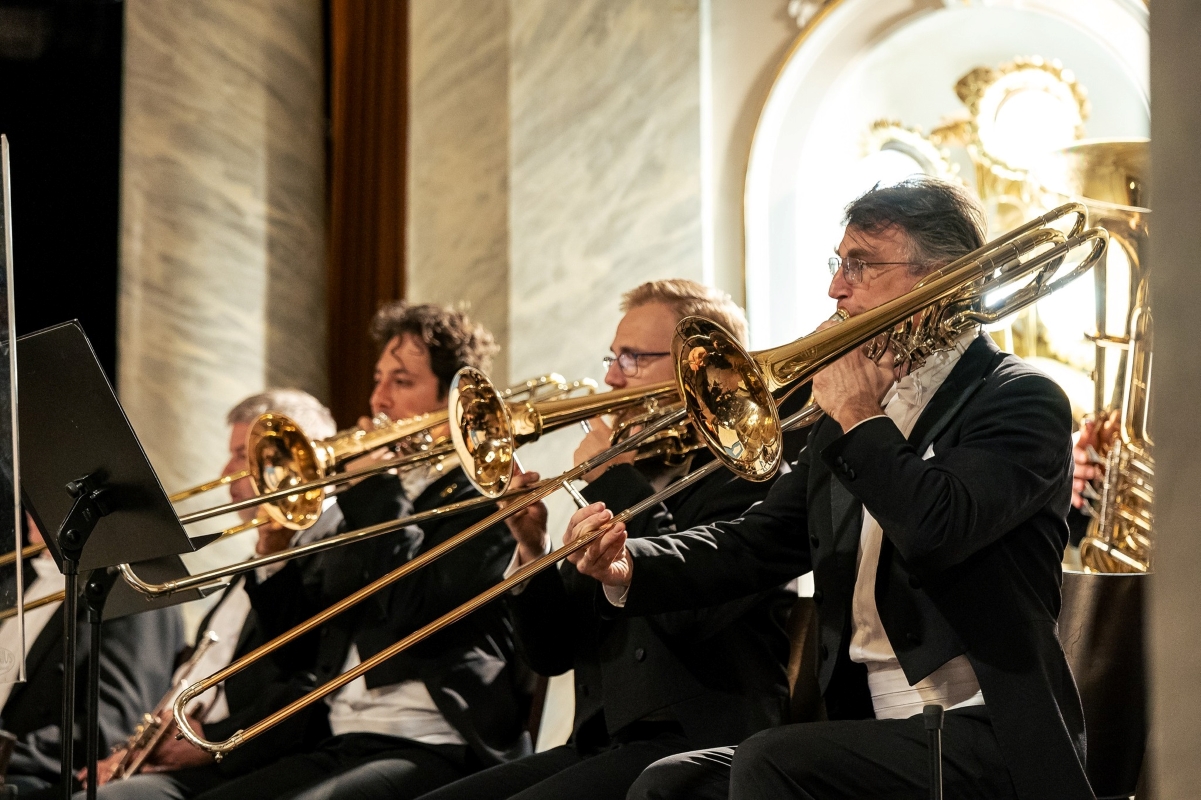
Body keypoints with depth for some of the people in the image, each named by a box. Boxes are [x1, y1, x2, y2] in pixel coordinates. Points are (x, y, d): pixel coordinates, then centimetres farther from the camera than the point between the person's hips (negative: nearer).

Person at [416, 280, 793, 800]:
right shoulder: (626, 493, 18)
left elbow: (689, 609, -22)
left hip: (699, 745, -8)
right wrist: (532, 549, -1)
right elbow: (551, 652, 17)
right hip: (599, 746, 8)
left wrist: (616, 483, -10)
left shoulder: (751, 481, -3)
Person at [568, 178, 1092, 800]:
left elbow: (935, 531, -25)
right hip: (868, 734, 7)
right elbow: (758, 542, 13)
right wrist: (630, 568, -5)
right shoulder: (845, 420, 17)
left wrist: (859, 417, -10)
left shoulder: (1021, 400, -7)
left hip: (989, 740, -7)